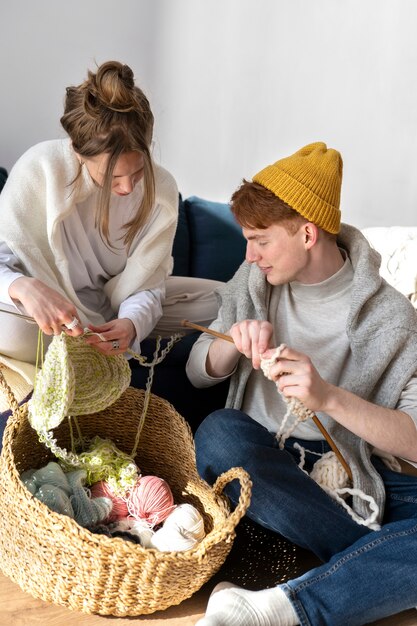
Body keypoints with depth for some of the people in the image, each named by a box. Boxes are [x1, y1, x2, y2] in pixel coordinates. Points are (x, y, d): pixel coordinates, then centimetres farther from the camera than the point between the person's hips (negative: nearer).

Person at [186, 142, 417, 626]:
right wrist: (234, 342, -15)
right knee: (218, 431, -32)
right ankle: (375, 566, -19)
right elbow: (198, 373, 8)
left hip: (347, 467, -2)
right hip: (259, 454, 3)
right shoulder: (256, 279, 3)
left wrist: (329, 396, -30)